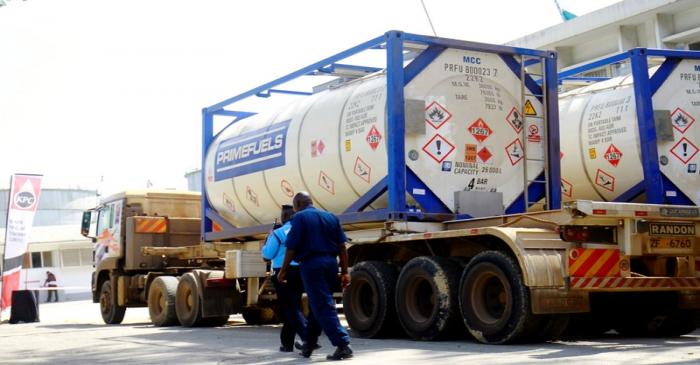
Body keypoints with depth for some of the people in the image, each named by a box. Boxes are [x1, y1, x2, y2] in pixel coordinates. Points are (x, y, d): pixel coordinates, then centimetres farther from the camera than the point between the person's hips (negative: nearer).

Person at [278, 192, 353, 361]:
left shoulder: (300, 217, -2)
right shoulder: (331, 217, 15)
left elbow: (292, 248, -7)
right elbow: (342, 247, 10)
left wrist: (283, 270, 2)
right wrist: (344, 272, 12)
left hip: (312, 264, -7)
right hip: (331, 263, 7)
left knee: (323, 307, -6)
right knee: (319, 304, 17)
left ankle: (343, 345, -14)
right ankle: (308, 344, 26)